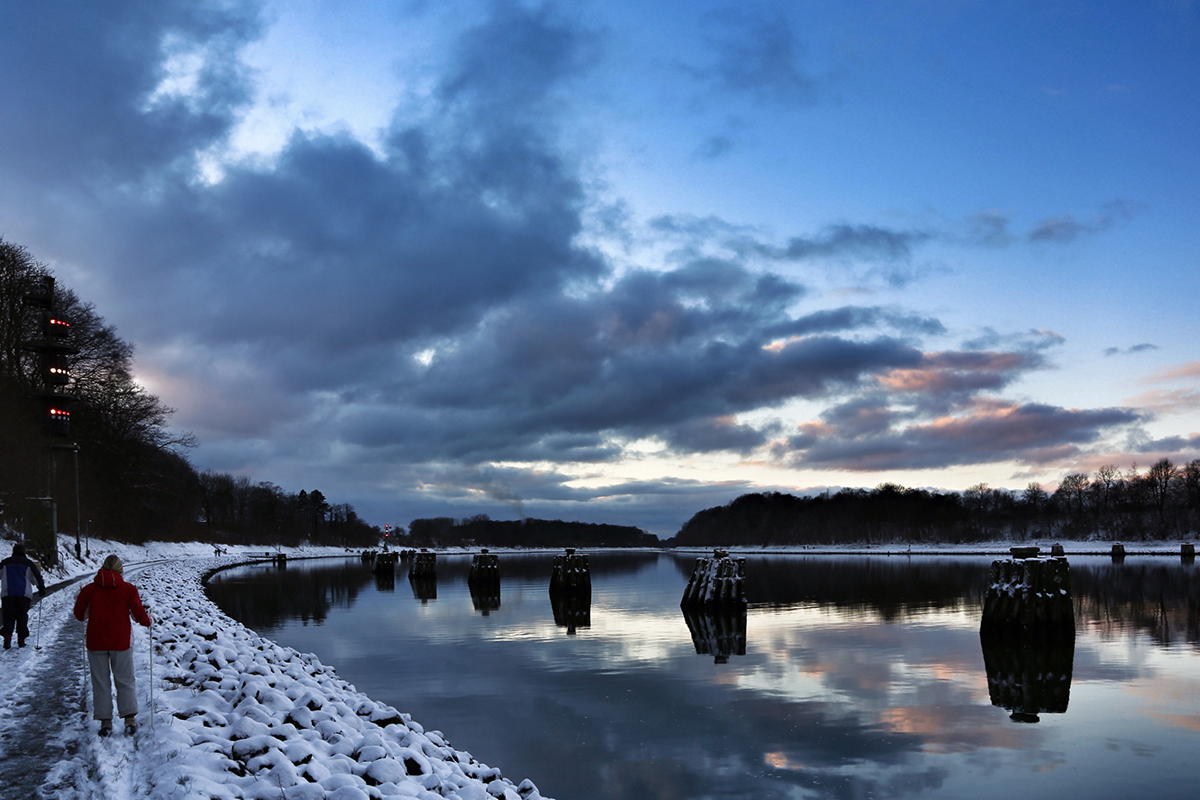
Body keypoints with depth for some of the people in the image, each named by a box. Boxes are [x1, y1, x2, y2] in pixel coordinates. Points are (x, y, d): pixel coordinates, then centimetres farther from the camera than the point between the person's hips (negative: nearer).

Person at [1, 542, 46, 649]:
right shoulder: (28, 563, 7)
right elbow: (37, 577, 7)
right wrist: (42, 588, 19)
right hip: (24, 594, 0)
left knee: (9, 616, 2)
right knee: (22, 616, 6)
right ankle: (21, 639, 4)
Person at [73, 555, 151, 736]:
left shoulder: (89, 589, -1)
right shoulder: (128, 589, -5)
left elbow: (79, 614, 7)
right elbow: (139, 614, -6)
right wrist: (148, 621, 14)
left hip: (96, 641, 1)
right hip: (121, 641, -1)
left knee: (101, 683, 9)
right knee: (125, 681, 8)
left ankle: (105, 721, 8)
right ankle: (130, 719, 4)